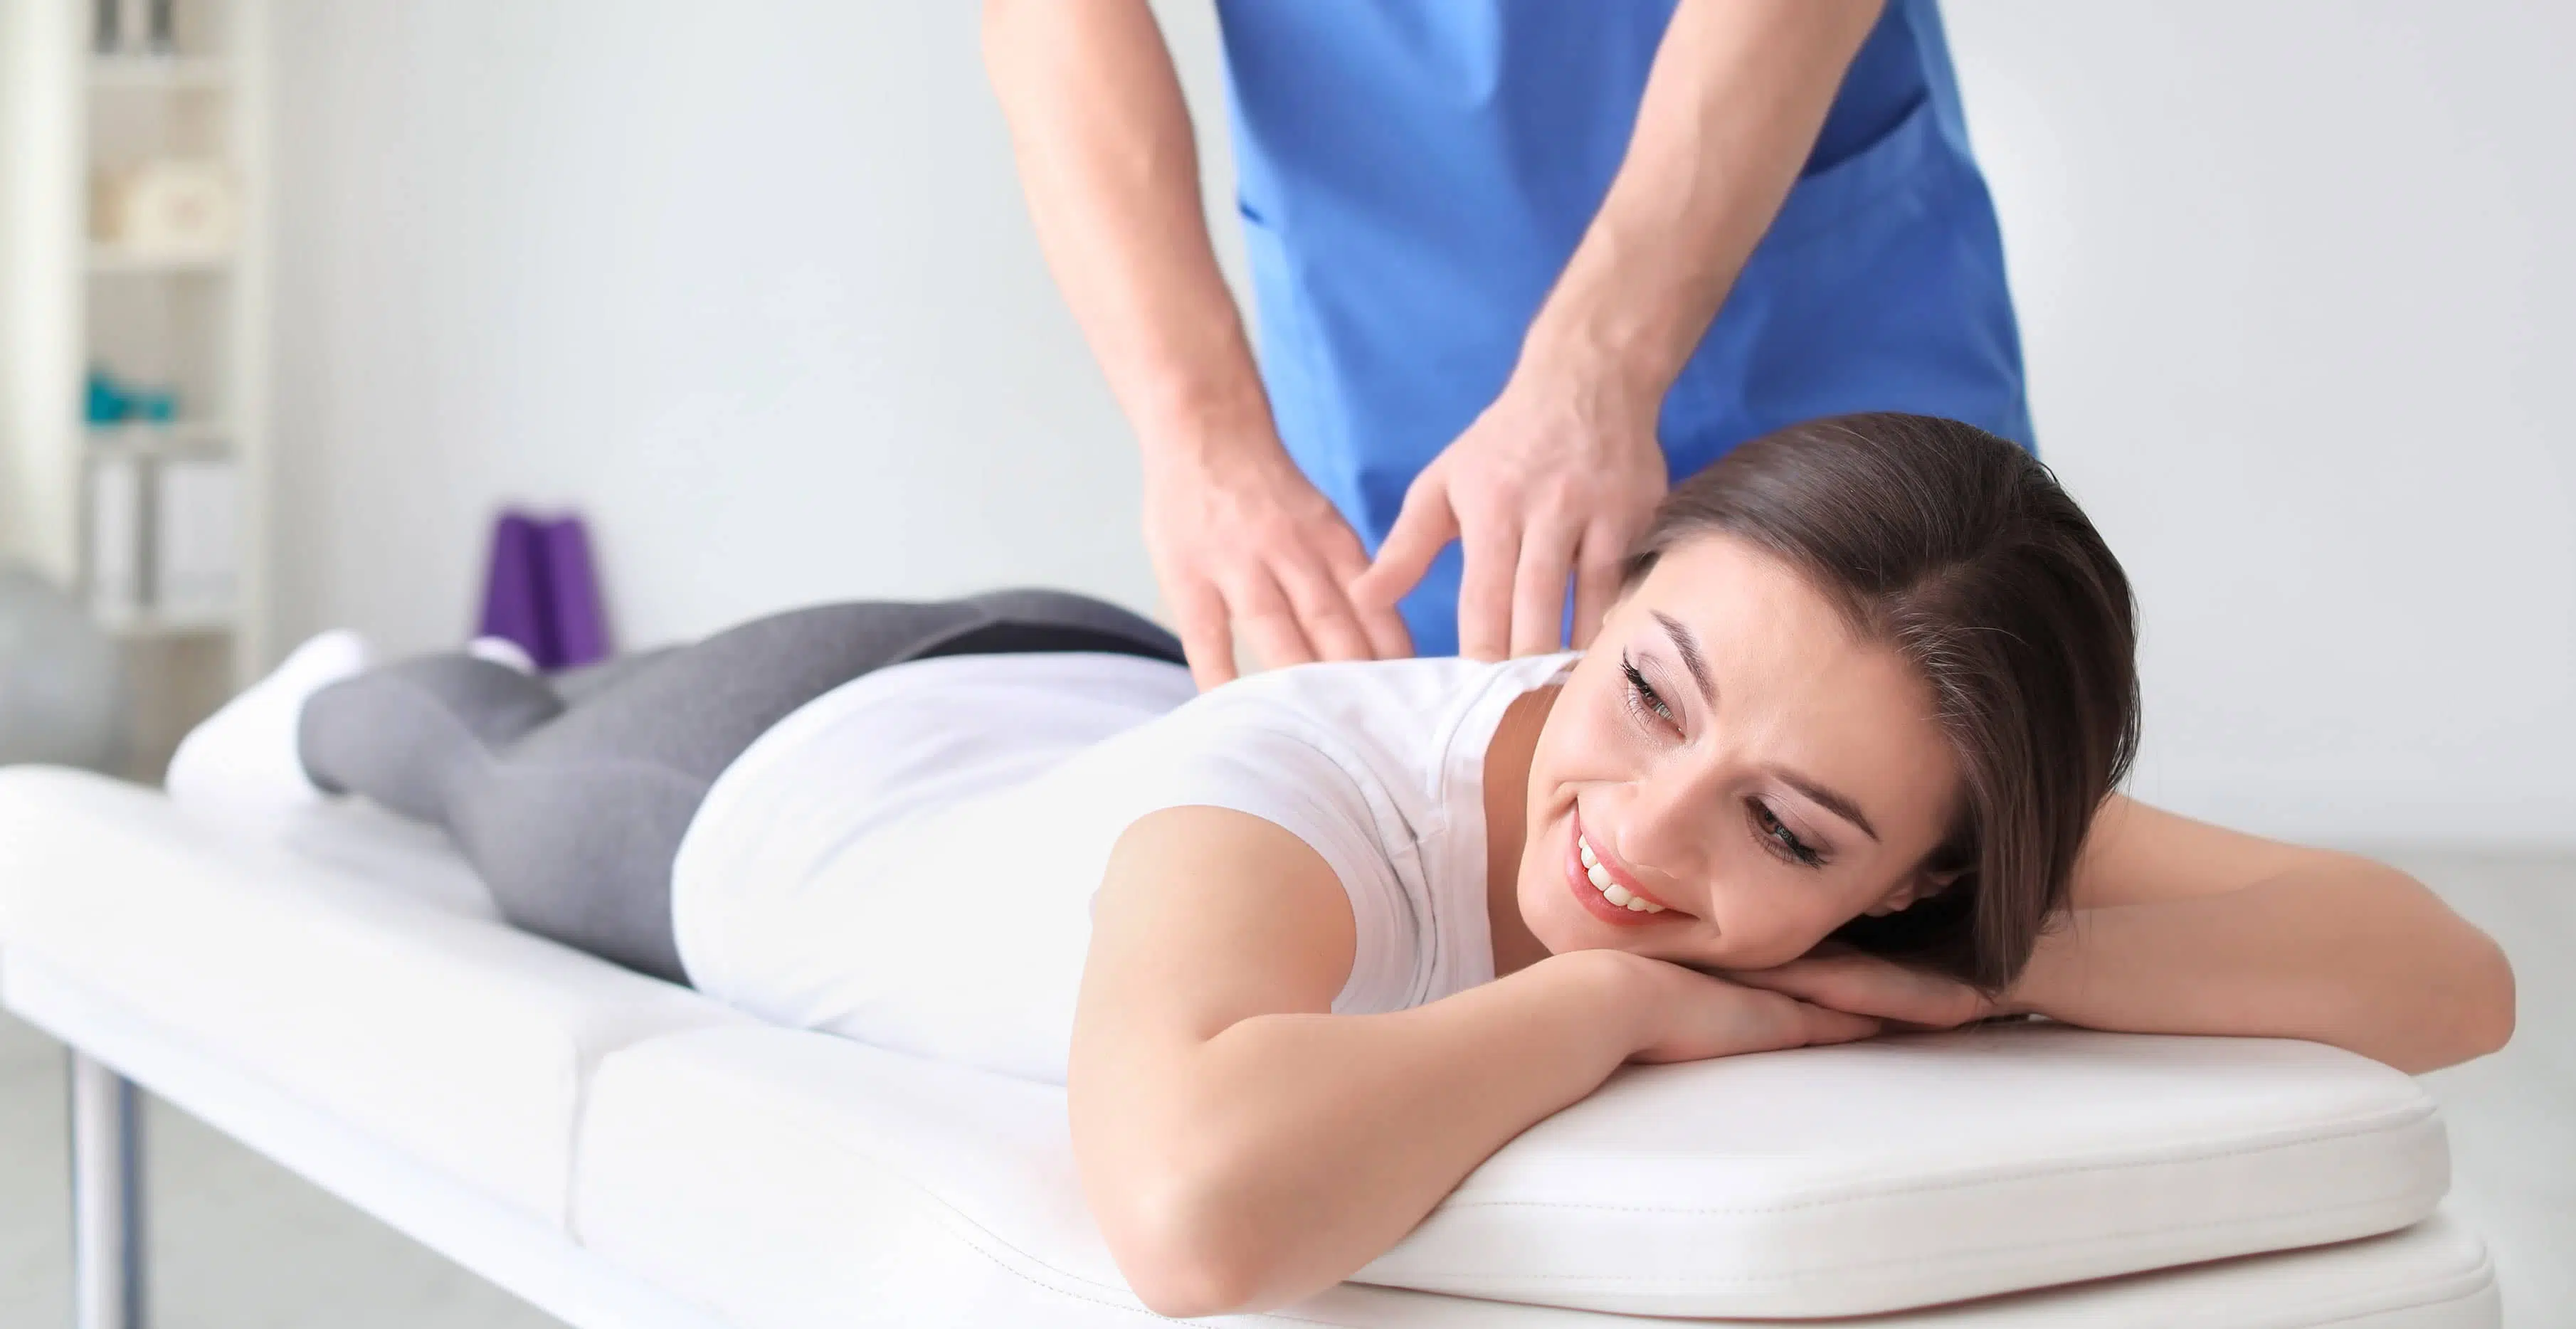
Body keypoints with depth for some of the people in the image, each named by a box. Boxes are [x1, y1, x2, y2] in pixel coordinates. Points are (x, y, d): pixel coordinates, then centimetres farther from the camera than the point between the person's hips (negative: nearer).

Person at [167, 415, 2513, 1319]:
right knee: (524, 800, 35)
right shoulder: (1318, 780, -52)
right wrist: (1625, 993, -57)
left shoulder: (1862, 804, -38)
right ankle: (351, 706, 69)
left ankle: (522, 679, 73)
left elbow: (2454, 977, -39)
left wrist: (1953, 967, -52)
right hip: (786, 776, -3)